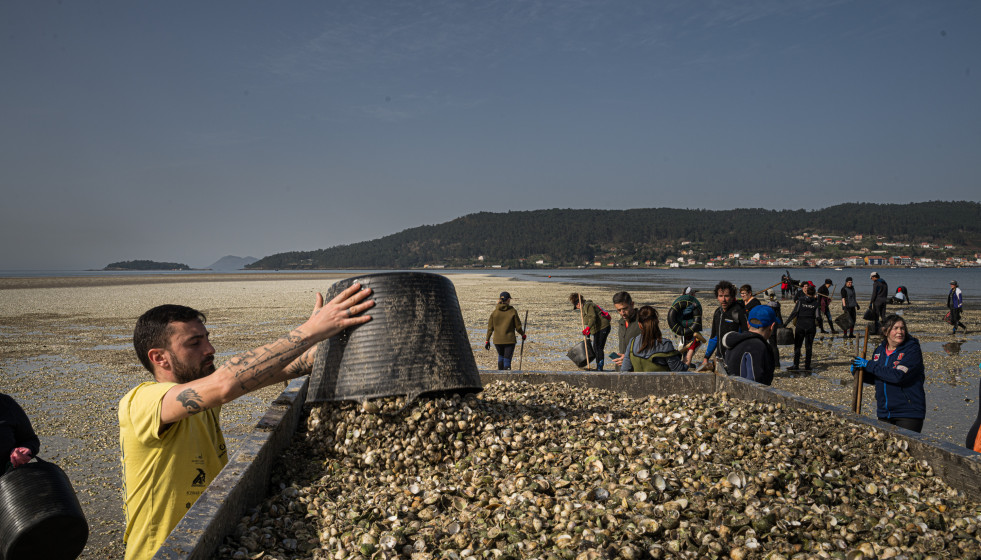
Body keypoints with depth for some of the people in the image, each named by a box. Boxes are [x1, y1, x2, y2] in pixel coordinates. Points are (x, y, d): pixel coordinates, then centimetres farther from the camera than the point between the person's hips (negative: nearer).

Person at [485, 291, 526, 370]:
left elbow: (490, 328, 0)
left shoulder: (494, 311, -2)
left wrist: (487, 340, 7)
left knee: (501, 356, 26)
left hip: (497, 340, 3)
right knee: (507, 360, 1)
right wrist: (523, 334, 15)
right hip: (509, 340, -3)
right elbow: (518, 327, -3)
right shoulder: (513, 311, -7)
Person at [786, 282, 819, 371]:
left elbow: (794, 312, -9)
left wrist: (787, 322, -5)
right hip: (811, 326, 1)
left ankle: (796, 365, -1)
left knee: (797, 346, 3)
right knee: (808, 347, 9)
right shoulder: (815, 303, 0)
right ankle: (807, 365, 9)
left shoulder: (800, 300, -4)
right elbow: (817, 317, -1)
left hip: (800, 326, -1)